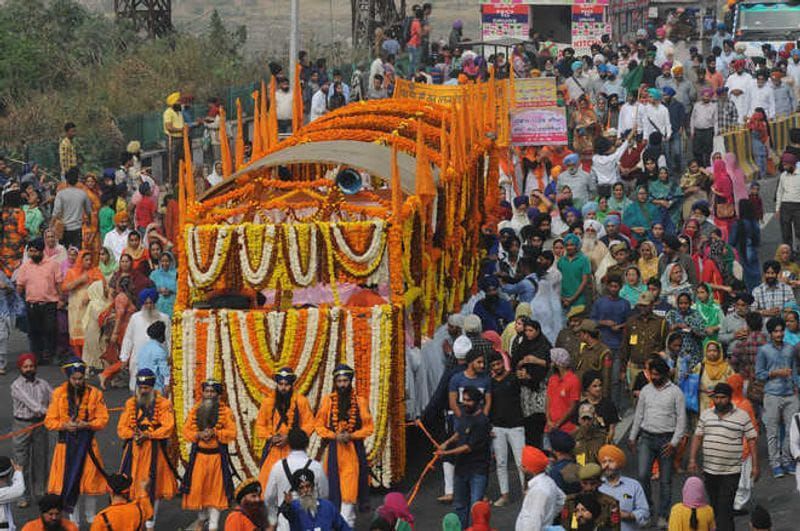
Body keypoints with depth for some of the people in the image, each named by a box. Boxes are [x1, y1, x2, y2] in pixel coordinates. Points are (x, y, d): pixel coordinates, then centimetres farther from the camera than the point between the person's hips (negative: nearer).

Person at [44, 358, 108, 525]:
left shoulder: (94, 393, -2)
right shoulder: (58, 394, -1)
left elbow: (103, 419, -2)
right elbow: (49, 421, 1)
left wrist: (86, 424, -18)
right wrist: (65, 425, -17)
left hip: (87, 442, 0)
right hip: (66, 442, 0)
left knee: (90, 479, 4)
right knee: (67, 480, 1)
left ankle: (91, 517, 22)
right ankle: (73, 519, 14)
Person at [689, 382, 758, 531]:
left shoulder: (742, 417, -2)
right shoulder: (705, 415, 9)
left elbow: (751, 440, 0)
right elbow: (697, 437, 11)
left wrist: (755, 465, -3)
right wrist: (692, 459, 0)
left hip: (731, 473, -4)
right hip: (709, 470, 4)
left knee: (725, 509, -11)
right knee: (715, 507, 13)